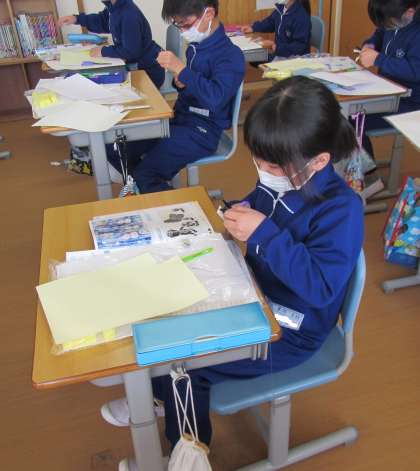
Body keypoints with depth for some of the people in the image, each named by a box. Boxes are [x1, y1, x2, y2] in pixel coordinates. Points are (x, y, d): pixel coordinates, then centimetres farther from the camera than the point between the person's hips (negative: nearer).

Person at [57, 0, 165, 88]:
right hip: (135, 65, 9)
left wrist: (104, 51, -17)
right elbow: (103, 22, 19)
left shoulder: (130, 15, -30)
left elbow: (131, 51, -29)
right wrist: (77, 19, 5)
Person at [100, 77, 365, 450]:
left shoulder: (341, 209, -28)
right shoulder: (278, 180, -8)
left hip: (288, 332, -7)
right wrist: (241, 213, -11)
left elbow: (321, 288, -35)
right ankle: (163, 395, 37)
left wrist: (264, 233, -36)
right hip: (255, 297, 8)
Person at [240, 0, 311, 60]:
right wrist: (253, 27, 8)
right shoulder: (281, 8, 1)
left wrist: (276, 47, -30)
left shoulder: (301, 16, -23)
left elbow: (300, 47, -25)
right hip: (279, 54, 8)